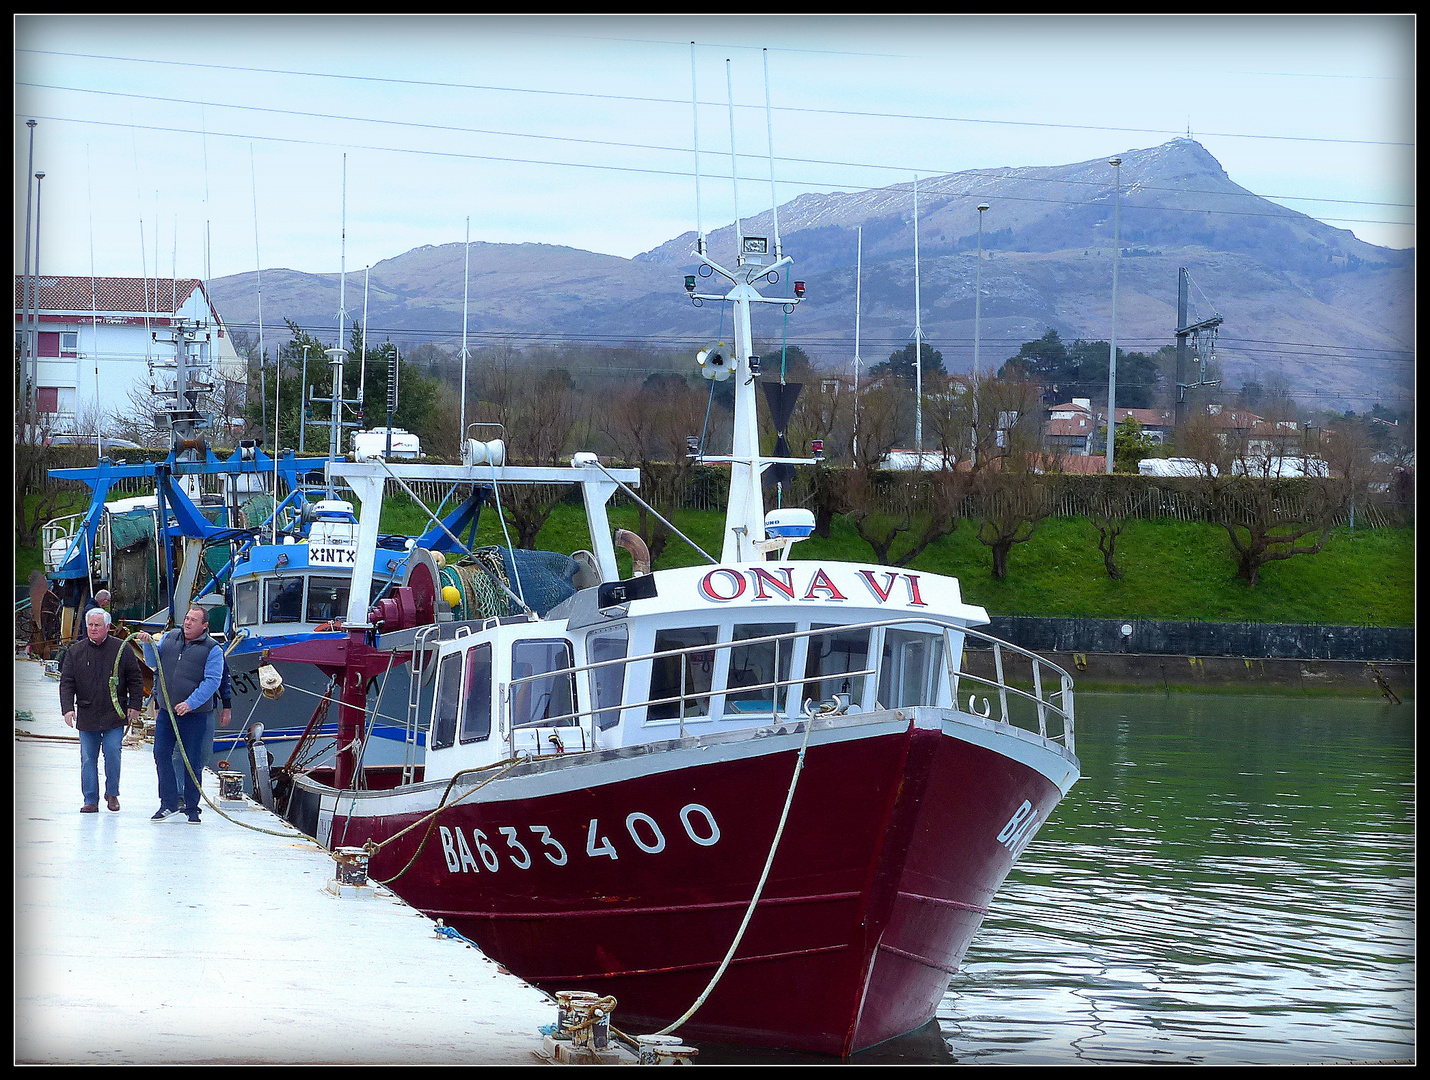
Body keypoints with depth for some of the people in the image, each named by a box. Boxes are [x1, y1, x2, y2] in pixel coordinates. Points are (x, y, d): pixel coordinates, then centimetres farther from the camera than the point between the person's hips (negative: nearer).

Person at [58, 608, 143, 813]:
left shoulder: (122, 649, 1)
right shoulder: (75, 652, 5)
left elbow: (136, 679, 7)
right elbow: (66, 683, 4)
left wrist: (134, 705, 0)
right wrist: (67, 708, -8)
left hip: (115, 716, -2)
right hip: (87, 717, 2)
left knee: (113, 755, -8)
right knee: (88, 759, 2)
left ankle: (112, 793, 13)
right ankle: (90, 801, 8)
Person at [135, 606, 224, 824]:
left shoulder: (212, 649, -4)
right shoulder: (170, 638, 10)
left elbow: (212, 681, -10)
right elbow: (154, 663, 13)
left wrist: (191, 703, -19)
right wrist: (149, 644, -7)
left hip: (195, 714, -4)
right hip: (166, 711, 4)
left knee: (193, 761, 0)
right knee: (161, 755, 1)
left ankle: (191, 808, 9)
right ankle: (168, 804, 9)